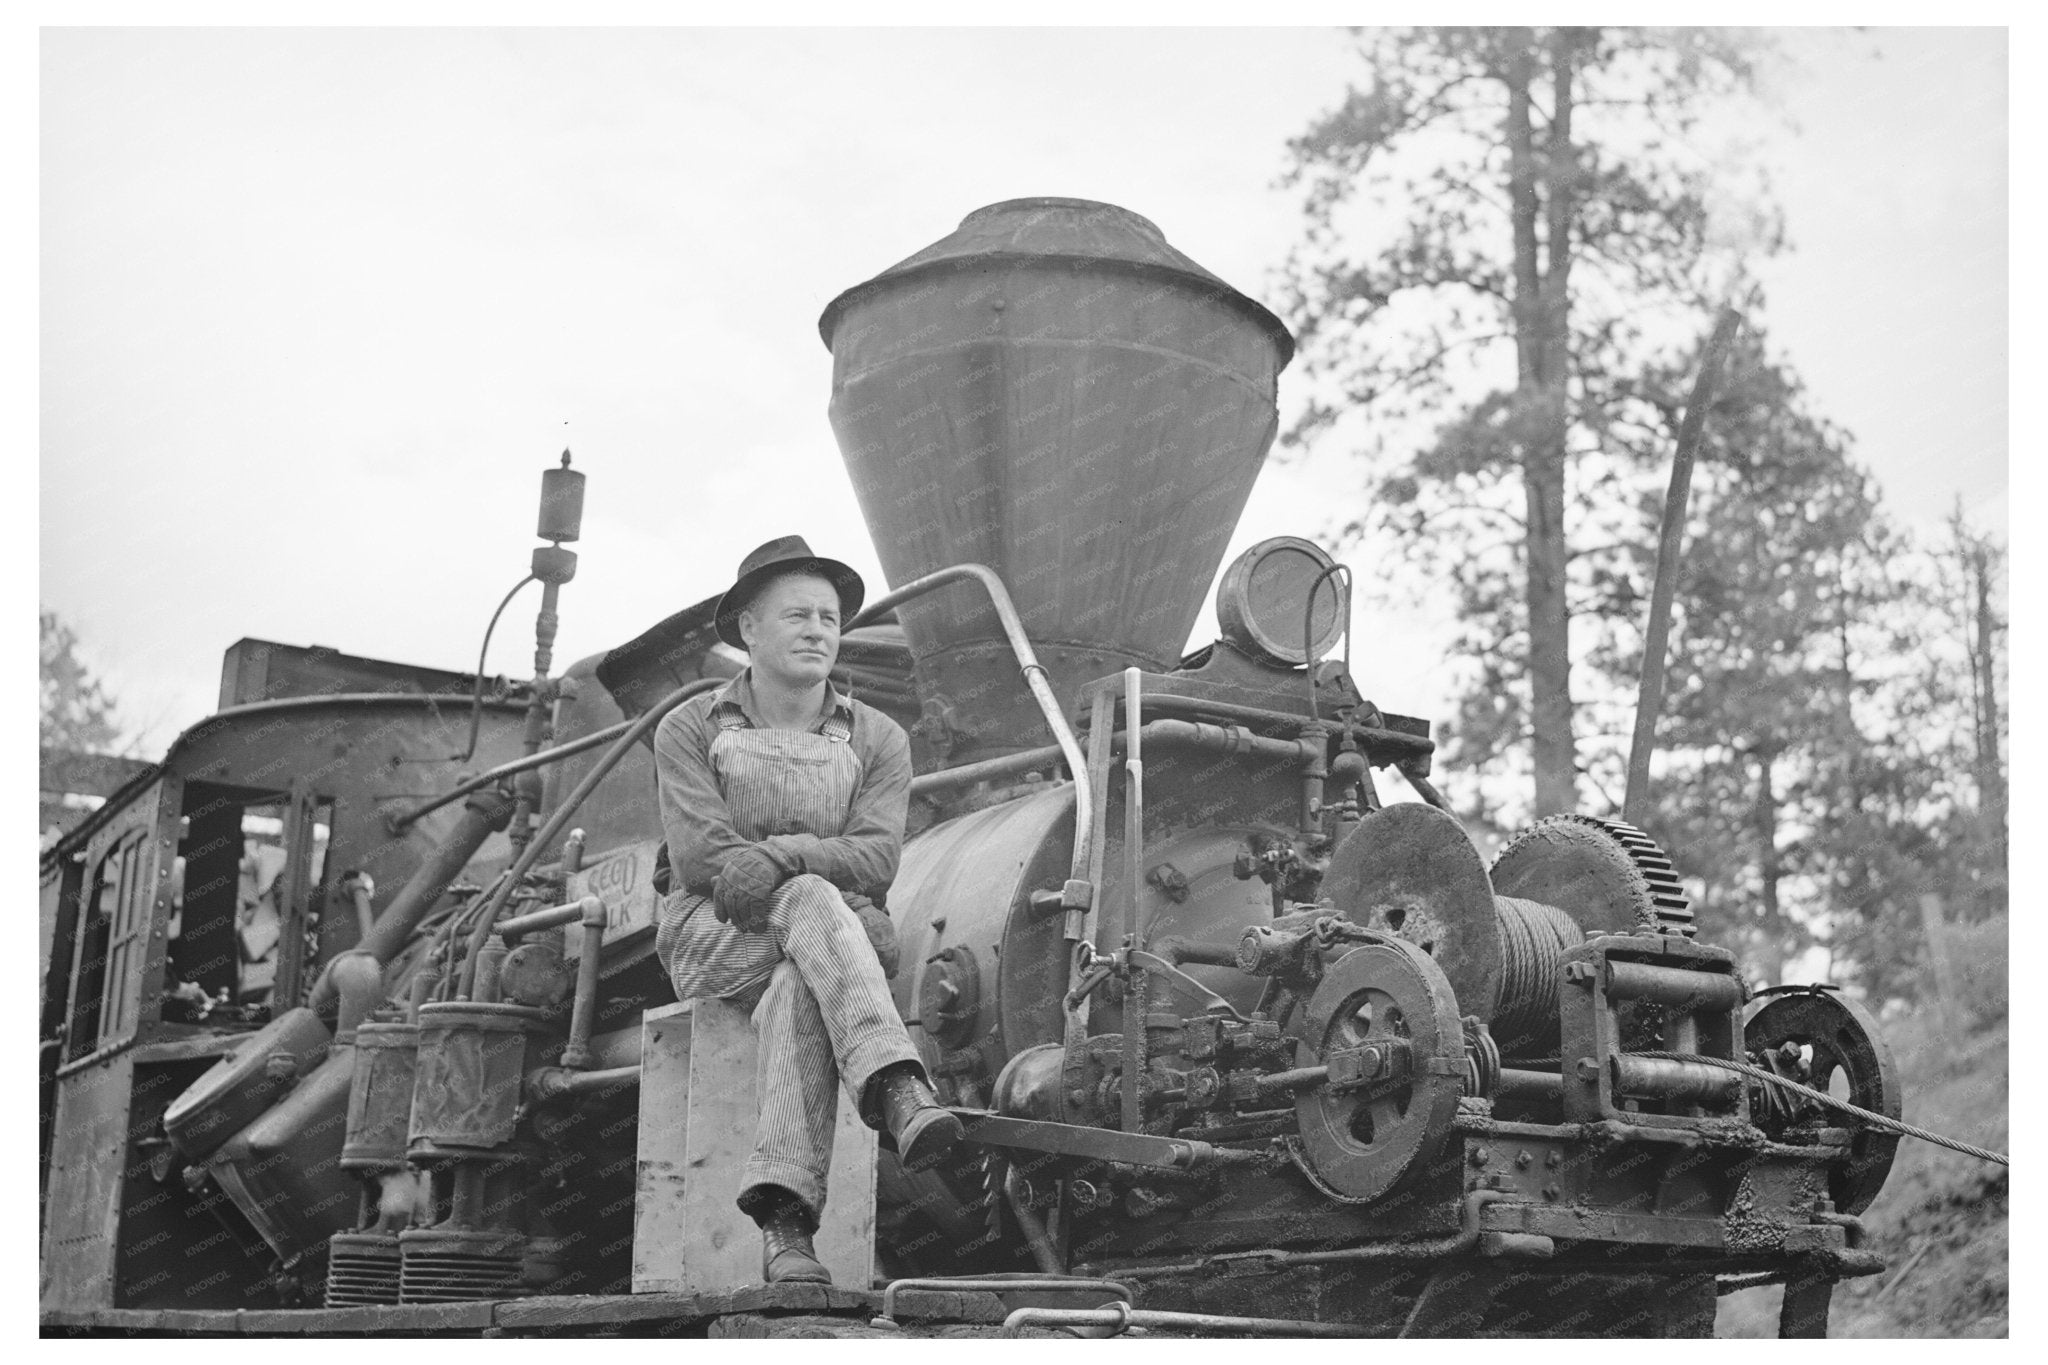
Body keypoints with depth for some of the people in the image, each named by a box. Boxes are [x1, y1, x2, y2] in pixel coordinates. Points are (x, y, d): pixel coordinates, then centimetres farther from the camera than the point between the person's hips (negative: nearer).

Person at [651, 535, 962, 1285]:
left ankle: (784, 1224, -53)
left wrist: (774, 856, -26)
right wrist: (828, 894, -20)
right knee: (813, 903, -38)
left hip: (822, 949, 2)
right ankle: (901, 1097, -59)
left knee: (800, 989, -38)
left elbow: (875, 859, -8)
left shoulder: (877, 739, 7)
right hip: (717, 940, -2)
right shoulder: (690, 730, 4)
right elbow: (699, 857, -10)